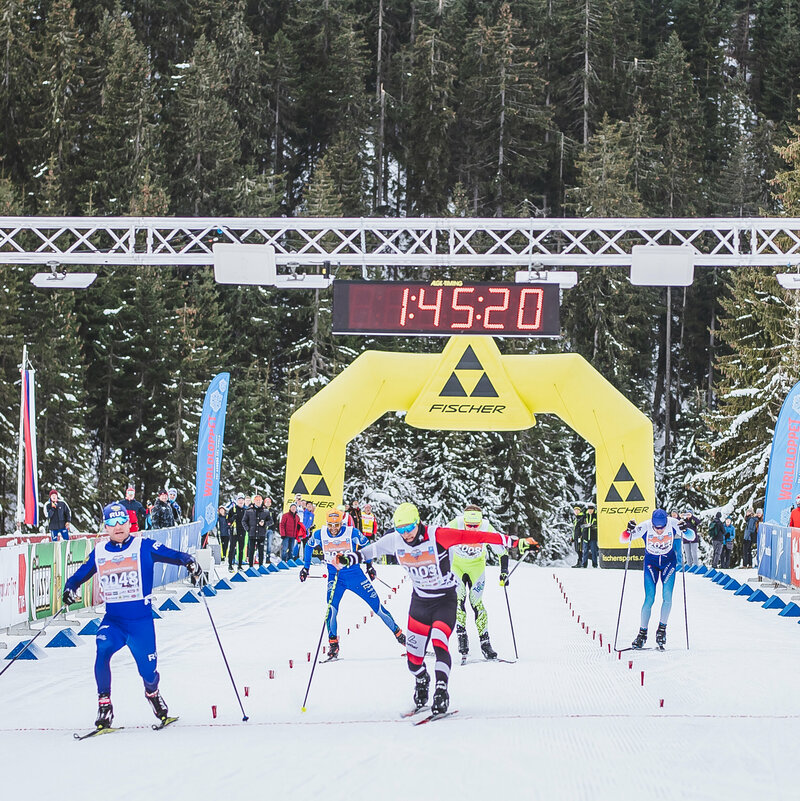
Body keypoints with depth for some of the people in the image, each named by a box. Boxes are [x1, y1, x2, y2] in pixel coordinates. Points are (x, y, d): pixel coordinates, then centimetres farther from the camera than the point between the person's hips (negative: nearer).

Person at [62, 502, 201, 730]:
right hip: (113, 620, 1)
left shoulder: (143, 546, -3)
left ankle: (152, 693, 38)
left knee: (148, 670, -1)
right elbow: (78, 576, 16)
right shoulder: (99, 553, 6)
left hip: (141, 620, -1)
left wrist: (189, 562, -25)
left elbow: (172, 555, -6)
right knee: (103, 649, -28)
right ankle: (104, 704, -16)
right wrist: (70, 589, -3)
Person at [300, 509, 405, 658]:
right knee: (331, 608, -20)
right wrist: (306, 567, 17)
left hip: (354, 574, -1)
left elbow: (365, 544, 6)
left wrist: (369, 565, 12)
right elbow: (309, 545, 14)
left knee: (377, 605, 0)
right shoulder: (320, 535, -8)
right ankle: (333, 644, -6)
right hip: (334, 577, 1)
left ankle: (398, 633, 13)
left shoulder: (352, 533, -14)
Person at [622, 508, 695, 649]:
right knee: (649, 599, -9)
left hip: (669, 561, 1)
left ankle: (662, 629, 2)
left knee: (667, 596, -14)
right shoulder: (645, 527, -25)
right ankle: (642, 633, 2)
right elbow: (624, 539, -21)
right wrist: (629, 531, -42)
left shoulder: (672, 524, -23)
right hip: (651, 562, -1)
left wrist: (685, 530, -40)